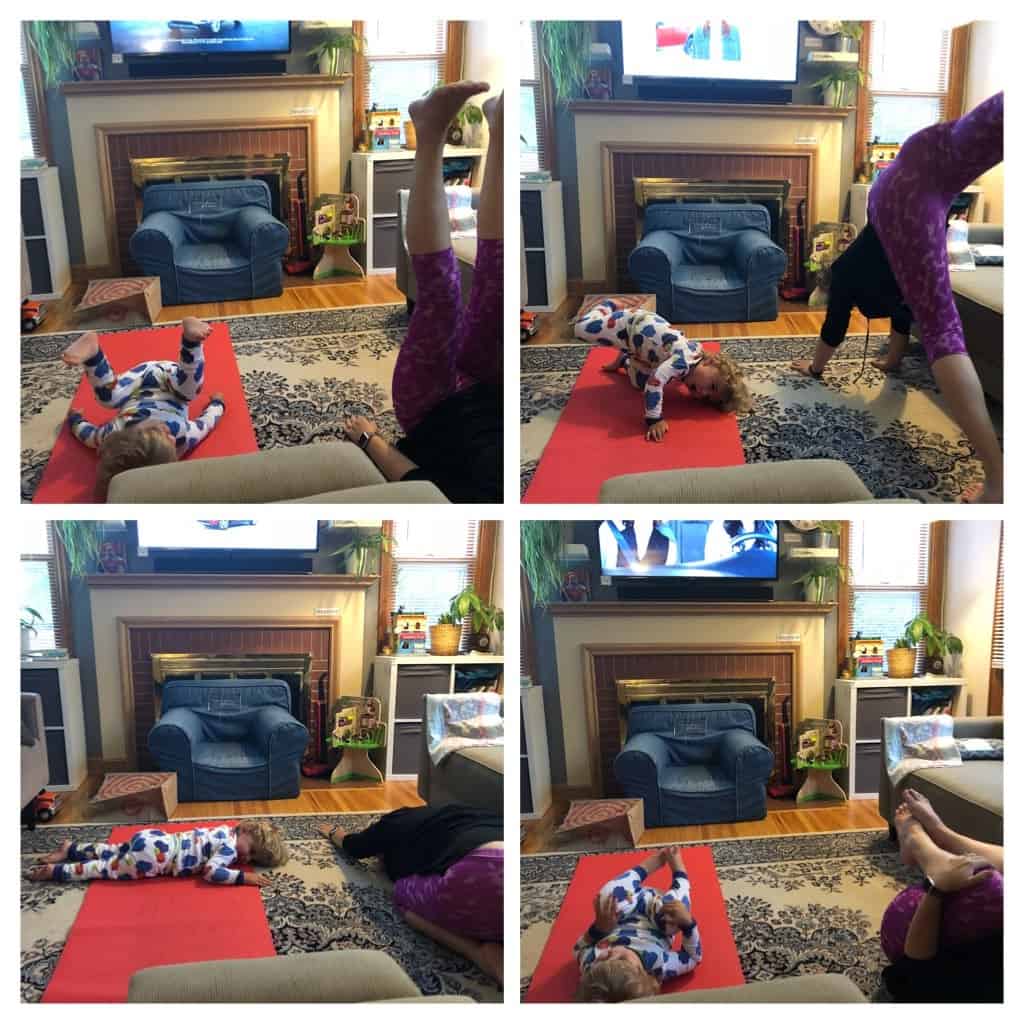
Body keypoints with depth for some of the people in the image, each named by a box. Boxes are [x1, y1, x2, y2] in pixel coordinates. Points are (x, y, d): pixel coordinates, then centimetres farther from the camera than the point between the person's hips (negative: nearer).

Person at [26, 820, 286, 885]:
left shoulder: (226, 831, 12)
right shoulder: (229, 847, -15)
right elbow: (211, 871, -30)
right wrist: (243, 877, -27)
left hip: (154, 840, 8)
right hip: (153, 856, -8)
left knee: (113, 852, 28)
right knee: (107, 869, 3)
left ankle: (71, 849, 38)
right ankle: (55, 871, 9)